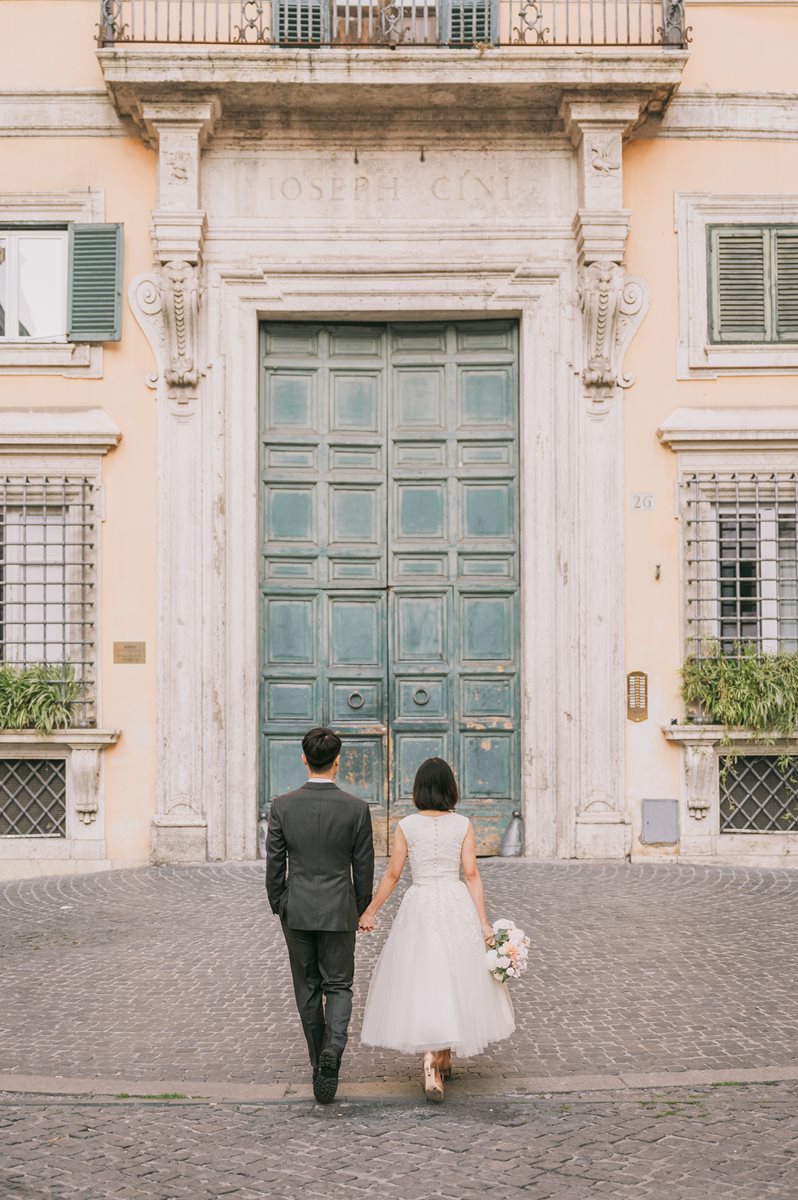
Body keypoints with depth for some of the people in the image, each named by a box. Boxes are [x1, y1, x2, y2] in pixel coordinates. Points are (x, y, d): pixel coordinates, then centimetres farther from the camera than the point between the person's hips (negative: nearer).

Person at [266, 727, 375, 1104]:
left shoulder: (282, 806, -8)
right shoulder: (356, 808, -9)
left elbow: (274, 864, -3)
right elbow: (364, 867, -3)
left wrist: (278, 907, 11)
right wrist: (362, 911, 12)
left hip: (297, 911, 1)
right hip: (339, 912, -1)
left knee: (307, 989, 15)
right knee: (338, 987, 8)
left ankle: (321, 1062, 24)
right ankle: (332, 1050, -16)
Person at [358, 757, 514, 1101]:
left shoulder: (406, 826, -3)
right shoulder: (463, 825, -1)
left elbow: (392, 875, 1)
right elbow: (472, 876, -3)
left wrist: (370, 911, 13)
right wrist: (484, 923, -1)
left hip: (419, 908, -1)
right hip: (457, 905, 1)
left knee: (422, 982, 3)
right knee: (455, 982, 14)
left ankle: (433, 1064, -9)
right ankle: (442, 1057, 24)